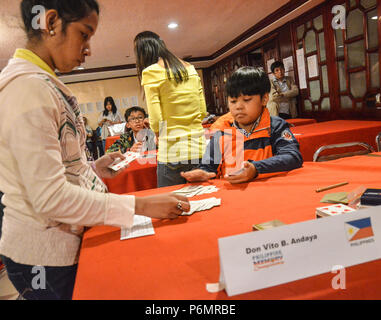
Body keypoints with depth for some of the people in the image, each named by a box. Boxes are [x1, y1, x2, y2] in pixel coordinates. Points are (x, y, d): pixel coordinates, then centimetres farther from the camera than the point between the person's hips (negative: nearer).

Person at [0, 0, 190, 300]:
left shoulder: (42, 83, 8)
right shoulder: (27, 86, -22)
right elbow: (50, 197, -26)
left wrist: (94, 168, 4)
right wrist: (141, 205, -24)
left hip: (65, 241, 9)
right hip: (45, 255, -9)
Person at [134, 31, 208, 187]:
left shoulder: (150, 72, -6)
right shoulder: (190, 68, 10)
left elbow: (156, 121, -11)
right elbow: (203, 111, 11)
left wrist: (160, 134, 9)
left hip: (173, 153, -5)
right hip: (200, 149, 6)